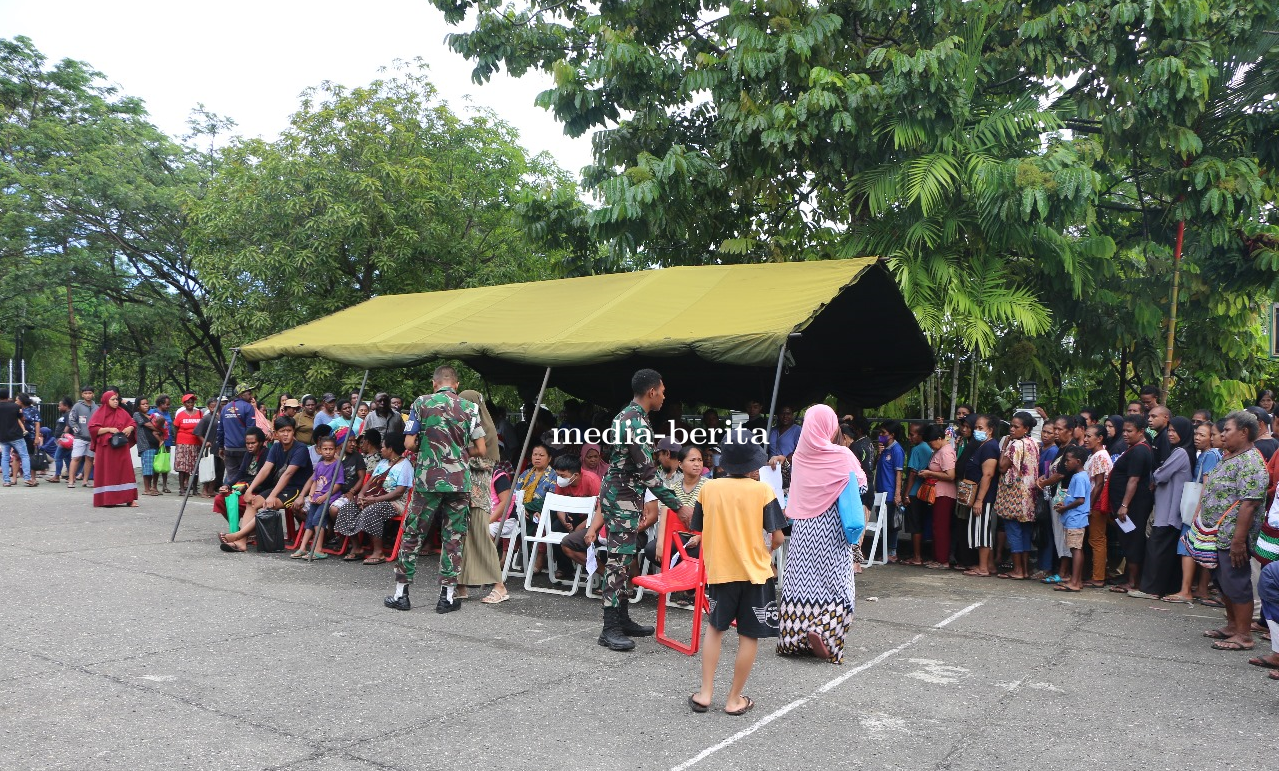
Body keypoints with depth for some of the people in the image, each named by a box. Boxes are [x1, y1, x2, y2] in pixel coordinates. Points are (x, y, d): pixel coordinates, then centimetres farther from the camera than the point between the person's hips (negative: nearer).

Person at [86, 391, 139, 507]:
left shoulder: (122, 412, 10)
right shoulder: (100, 413, 2)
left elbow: (133, 424, 14)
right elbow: (92, 428, -5)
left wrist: (129, 428, -8)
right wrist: (109, 429, -15)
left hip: (121, 447, 2)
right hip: (105, 449, -2)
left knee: (125, 471, -3)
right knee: (106, 473, -1)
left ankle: (129, 499, -4)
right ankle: (106, 499, 4)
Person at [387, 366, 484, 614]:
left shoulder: (422, 403, 0)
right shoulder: (470, 408, 3)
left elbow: (410, 444, -2)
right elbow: (480, 449, 2)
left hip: (427, 479, -1)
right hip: (459, 481, 1)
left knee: (412, 535, 9)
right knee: (453, 538, 7)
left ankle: (401, 593, 14)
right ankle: (448, 596, 8)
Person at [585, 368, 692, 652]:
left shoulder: (624, 416, 13)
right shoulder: (639, 423, -19)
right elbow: (648, 474, -22)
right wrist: (679, 506, -19)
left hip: (614, 491, 10)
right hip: (625, 498, -10)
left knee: (623, 557, 13)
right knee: (619, 559, -7)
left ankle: (622, 620, 21)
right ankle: (610, 629, -4)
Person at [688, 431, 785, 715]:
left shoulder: (708, 488, -5)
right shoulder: (762, 490, -11)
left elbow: (699, 530, 2)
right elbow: (777, 537, -10)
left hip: (719, 571, 2)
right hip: (754, 572, -2)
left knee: (715, 627, 20)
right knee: (749, 636, 10)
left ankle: (705, 693, 18)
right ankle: (735, 699, 17)